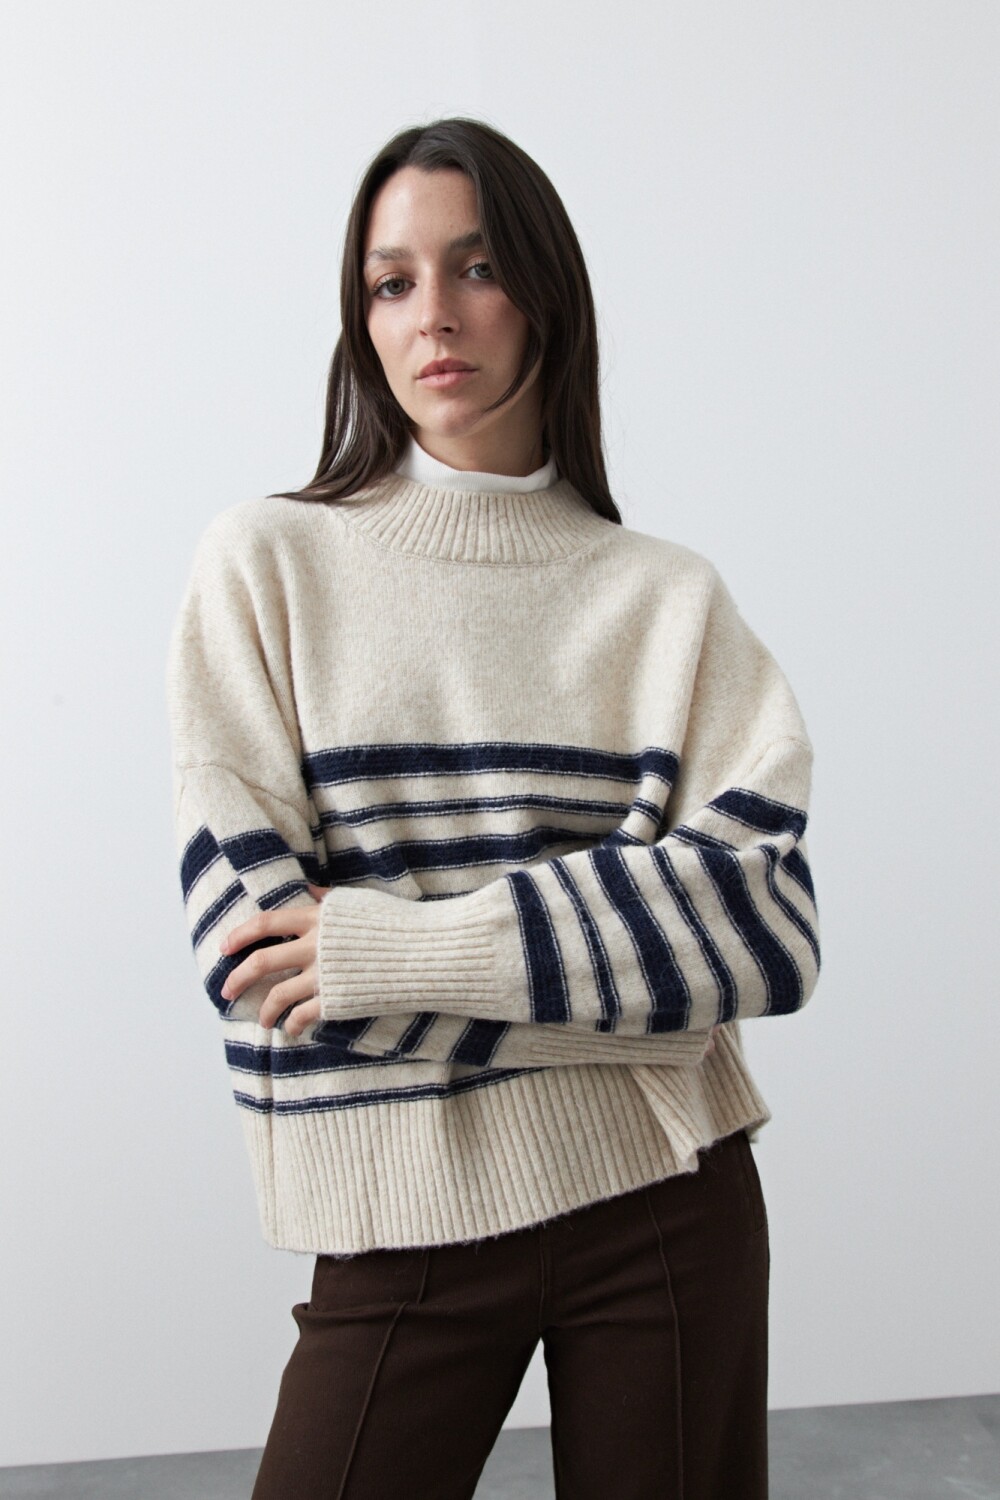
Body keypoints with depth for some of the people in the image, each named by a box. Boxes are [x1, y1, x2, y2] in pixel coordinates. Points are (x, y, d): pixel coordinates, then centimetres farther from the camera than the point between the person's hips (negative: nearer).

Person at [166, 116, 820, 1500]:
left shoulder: (669, 597, 2)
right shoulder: (269, 564, -2)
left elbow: (770, 924, -10)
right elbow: (258, 956, -10)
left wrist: (409, 949, -20)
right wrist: (630, 950, -12)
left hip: (667, 1197, 2)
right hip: (406, 1216, -1)